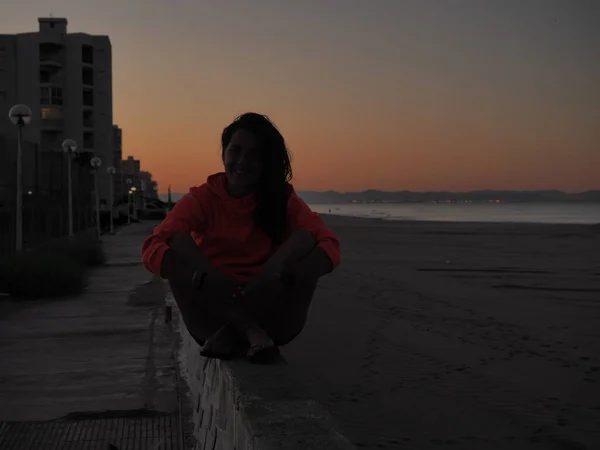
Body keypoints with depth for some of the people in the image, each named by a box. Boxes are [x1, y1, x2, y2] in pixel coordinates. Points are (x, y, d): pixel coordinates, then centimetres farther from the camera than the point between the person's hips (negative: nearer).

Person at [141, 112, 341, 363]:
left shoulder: (283, 200, 4)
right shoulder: (201, 199, 3)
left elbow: (330, 247, -14)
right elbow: (152, 250, -14)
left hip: (271, 318, 0)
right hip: (211, 318, 0)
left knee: (304, 239, -21)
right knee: (179, 243, -22)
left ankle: (230, 334, -24)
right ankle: (251, 332, -29)